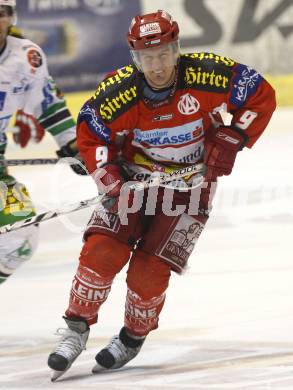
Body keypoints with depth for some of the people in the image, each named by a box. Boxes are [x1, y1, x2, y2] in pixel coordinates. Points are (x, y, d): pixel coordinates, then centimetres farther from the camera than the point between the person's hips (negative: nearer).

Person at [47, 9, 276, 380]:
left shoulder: (206, 75, -24)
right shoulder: (118, 92, -20)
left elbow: (261, 96, -11)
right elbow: (89, 134, -4)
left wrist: (232, 139, -18)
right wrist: (110, 179, -17)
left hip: (188, 186, -2)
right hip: (135, 178, 2)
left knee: (149, 272, -10)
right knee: (101, 252, -15)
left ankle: (133, 338, 17)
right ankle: (76, 329, 5)